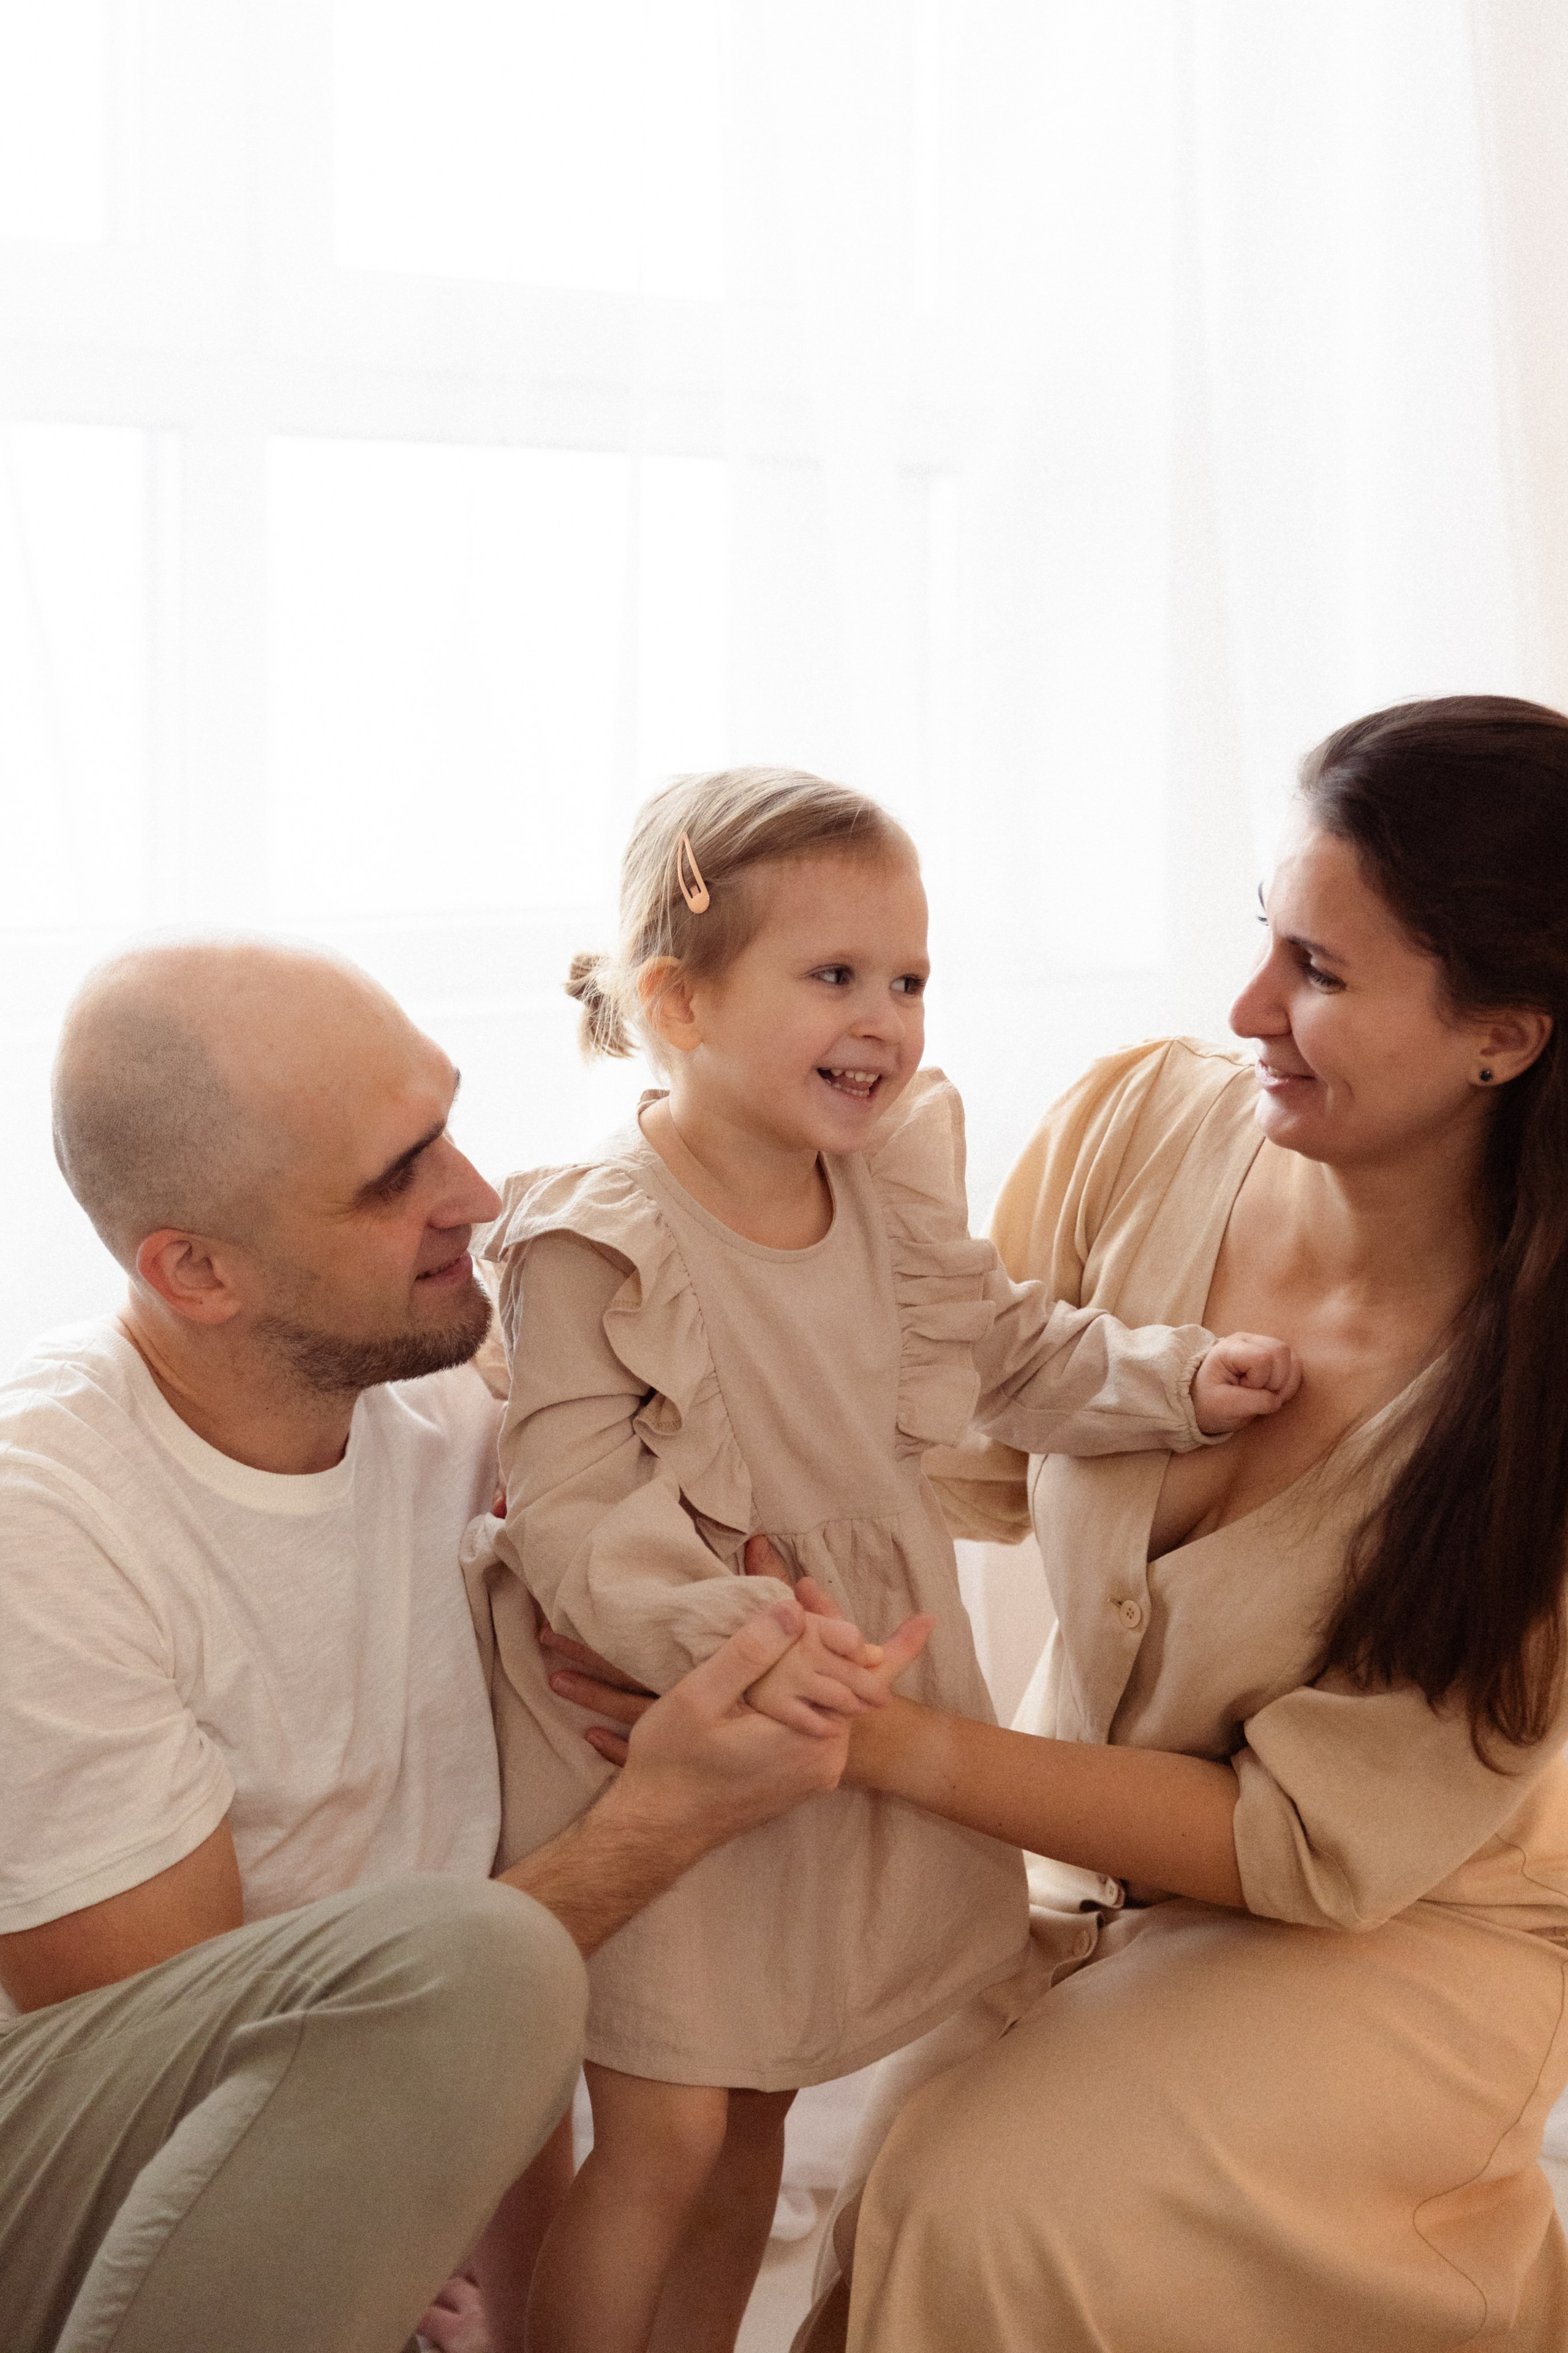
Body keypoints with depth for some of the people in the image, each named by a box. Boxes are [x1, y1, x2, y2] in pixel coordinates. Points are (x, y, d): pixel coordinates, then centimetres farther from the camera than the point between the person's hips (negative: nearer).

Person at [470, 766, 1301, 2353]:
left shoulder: (892, 1187, -1)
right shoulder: (597, 1245, -22)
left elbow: (1015, 1354, 14)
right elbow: (567, 1520, -23)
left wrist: (1181, 1383, 0)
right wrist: (729, 1637, -37)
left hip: (847, 1687, 7)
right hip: (657, 1722, -6)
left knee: (755, 2108, 19)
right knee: (661, 2133, 0)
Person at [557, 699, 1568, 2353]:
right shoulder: (1146, 1126, -15)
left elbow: (1327, 1841, -22)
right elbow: (976, 1454, -1)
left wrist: (889, 1744, -30)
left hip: (1408, 1926, -4)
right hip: (1090, 1871, 4)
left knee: (1004, 2209, -25)